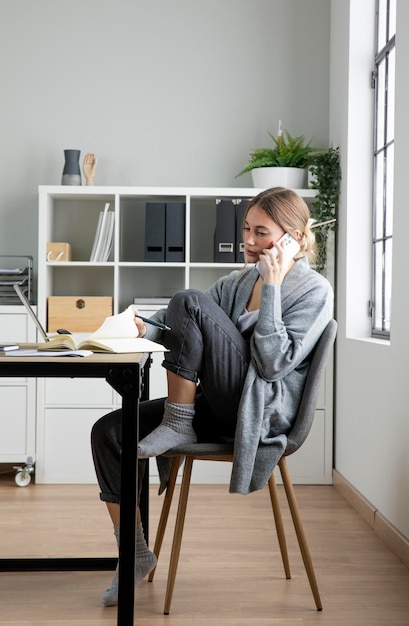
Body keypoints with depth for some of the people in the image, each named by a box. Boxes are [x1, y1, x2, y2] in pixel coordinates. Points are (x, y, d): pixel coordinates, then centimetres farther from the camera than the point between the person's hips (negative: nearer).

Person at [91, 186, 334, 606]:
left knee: (189, 302, -20)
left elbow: (273, 363, -17)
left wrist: (271, 286, -17)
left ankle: (178, 423, -10)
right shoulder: (239, 280, 16)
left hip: (262, 412, -7)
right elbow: (188, 333, 15)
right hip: (218, 407, 7)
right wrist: (145, 330, -6)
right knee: (108, 431, -9)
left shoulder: (315, 291, -5)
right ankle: (135, 553, 3)